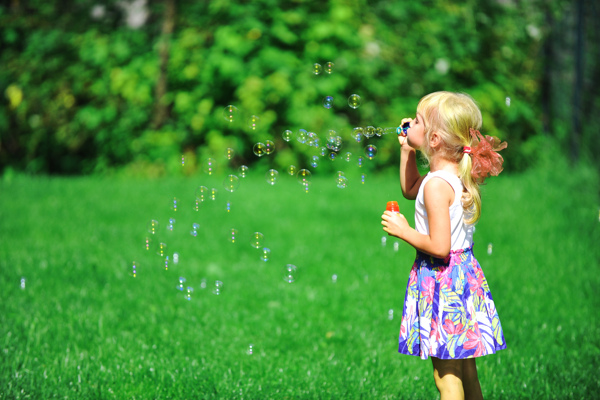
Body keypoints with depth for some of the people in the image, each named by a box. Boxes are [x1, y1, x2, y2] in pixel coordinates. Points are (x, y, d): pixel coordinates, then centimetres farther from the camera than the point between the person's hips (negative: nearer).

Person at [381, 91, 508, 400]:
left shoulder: (437, 185, -22)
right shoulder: (461, 175, 6)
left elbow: (439, 246, -26)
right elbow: (410, 190, 26)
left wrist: (403, 231, -13)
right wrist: (407, 151, 15)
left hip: (441, 277, -9)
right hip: (464, 272, 9)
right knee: (465, 370, 20)